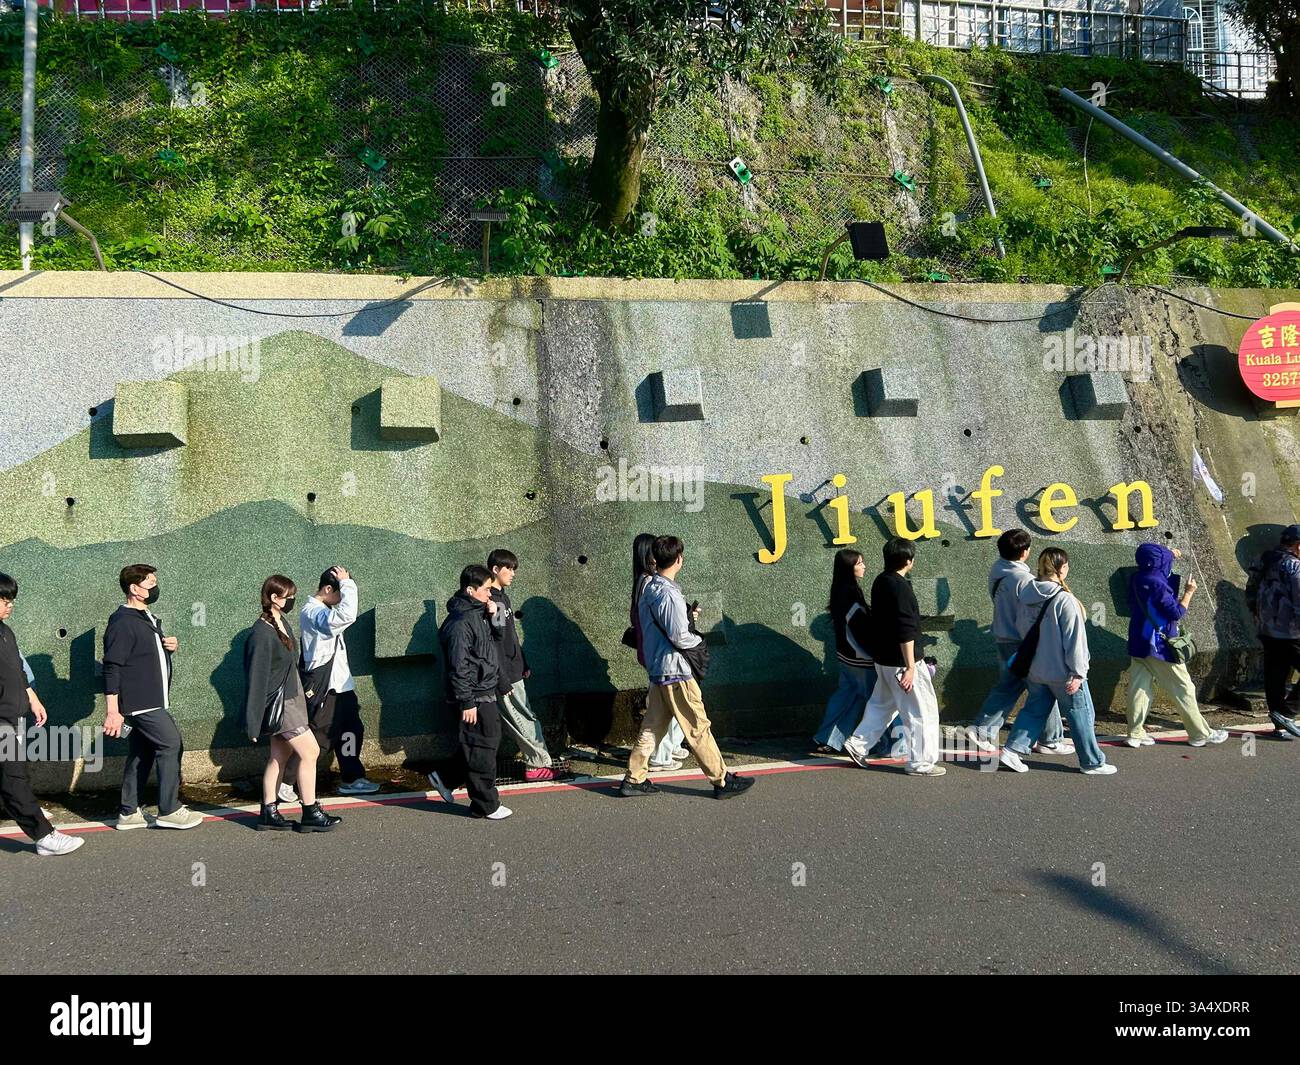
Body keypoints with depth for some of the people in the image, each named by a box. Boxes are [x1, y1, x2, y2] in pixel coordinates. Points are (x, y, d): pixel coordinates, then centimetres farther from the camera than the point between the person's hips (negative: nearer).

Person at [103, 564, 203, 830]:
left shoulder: (147, 619, 16)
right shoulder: (122, 623, -15)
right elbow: (111, 669, -19)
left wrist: (172, 646, 7)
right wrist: (113, 711, -22)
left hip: (152, 702, 10)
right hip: (141, 703, -10)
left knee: (141, 755, 12)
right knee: (171, 745, -9)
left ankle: (128, 814, 19)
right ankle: (169, 811, -2)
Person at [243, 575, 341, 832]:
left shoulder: (283, 623, 6)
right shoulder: (262, 633, -20)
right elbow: (257, 678, -19)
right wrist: (254, 722, -16)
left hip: (291, 697, 9)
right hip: (279, 702, -9)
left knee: (280, 756, 13)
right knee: (310, 751, -5)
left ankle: (269, 813, 20)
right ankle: (310, 814, 3)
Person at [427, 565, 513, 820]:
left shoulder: (478, 614, 11)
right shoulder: (460, 622, -19)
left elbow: (489, 645, 22)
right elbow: (458, 667, -21)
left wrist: (492, 616, 6)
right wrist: (466, 702, -21)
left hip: (486, 694, 10)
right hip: (475, 698, -10)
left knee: (490, 740, 18)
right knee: (482, 750, 0)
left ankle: (445, 779, 29)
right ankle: (485, 806, 12)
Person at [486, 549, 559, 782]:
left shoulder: (502, 596, 13)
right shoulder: (491, 601, -18)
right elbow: (493, 645, -20)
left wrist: (523, 664, 21)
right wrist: (503, 681, -20)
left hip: (512, 672, 9)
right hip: (504, 675, -9)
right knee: (525, 720, 0)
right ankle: (539, 764, 10)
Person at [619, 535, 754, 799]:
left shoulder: (648, 588, 9)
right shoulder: (669, 594, -20)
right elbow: (680, 638, -21)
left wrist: (687, 616, 11)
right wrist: (699, 639, -2)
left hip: (656, 669, 9)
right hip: (675, 671, -9)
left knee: (652, 727, 14)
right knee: (698, 728, 0)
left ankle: (634, 779, 18)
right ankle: (722, 781, 8)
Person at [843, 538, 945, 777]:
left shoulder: (880, 581, 7)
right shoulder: (901, 588, -21)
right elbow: (905, 632, -23)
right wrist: (910, 667, -21)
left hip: (882, 657, 9)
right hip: (901, 661, -9)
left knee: (882, 703, 22)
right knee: (921, 711, 2)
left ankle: (858, 745, 22)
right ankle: (920, 762, 8)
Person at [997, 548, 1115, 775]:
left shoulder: (1027, 595, 1)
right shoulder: (1065, 599, -20)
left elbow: (1021, 627, 12)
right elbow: (1074, 639, -18)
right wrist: (1078, 672, -13)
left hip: (1034, 669, 6)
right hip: (1061, 671, -6)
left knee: (1034, 710, 17)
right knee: (1081, 714, 8)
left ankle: (1012, 750, 9)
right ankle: (1092, 762, 19)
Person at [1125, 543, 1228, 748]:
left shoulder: (1137, 579, 3)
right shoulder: (1157, 585, -20)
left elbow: (1150, 567, 28)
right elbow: (1177, 612, -16)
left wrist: (1168, 554, 26)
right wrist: (1189, 593, -5)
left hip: (1138, 644, 8)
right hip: (1160, 646, -8)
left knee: (1139, 688, 7)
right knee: (1184, 689, 4)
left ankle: (1135, 734, 6)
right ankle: (1200, 734, 14)